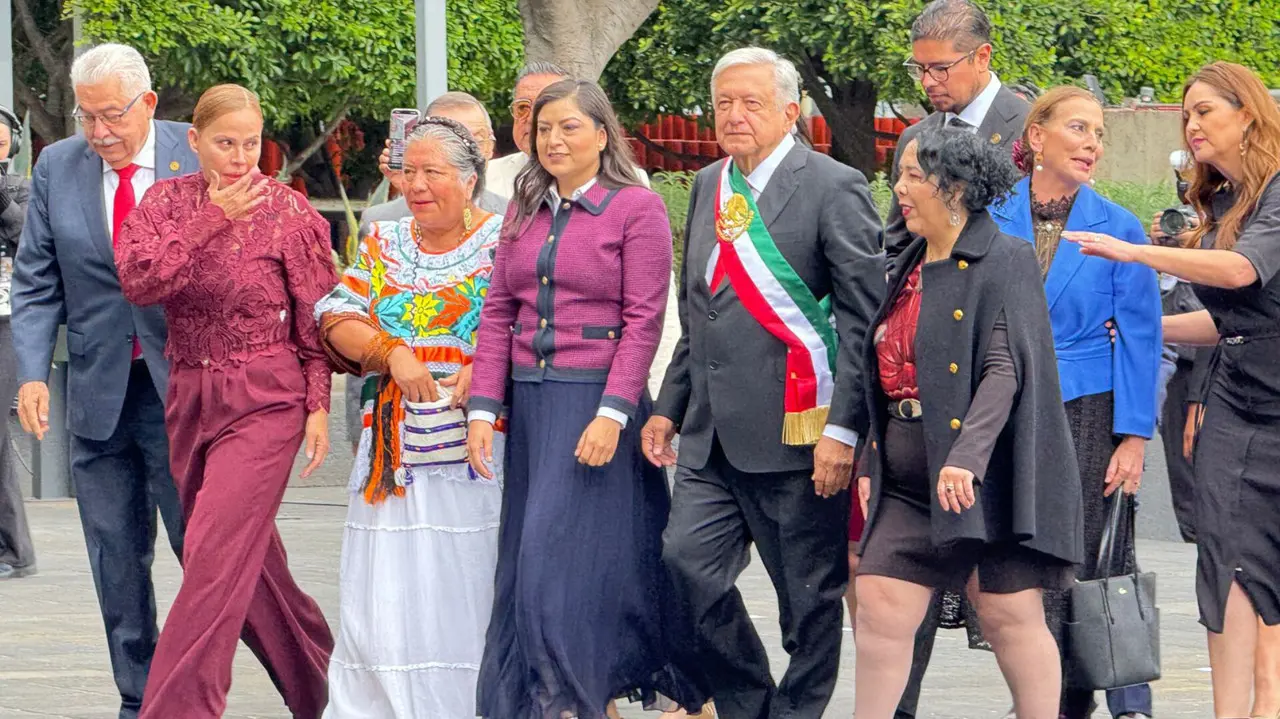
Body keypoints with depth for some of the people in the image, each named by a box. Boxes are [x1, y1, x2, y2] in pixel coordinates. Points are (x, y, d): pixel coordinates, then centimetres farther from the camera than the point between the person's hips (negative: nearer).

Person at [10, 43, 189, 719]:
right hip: (99, 390, 3)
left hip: (187, 386, -3)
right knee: (116, 555, 6)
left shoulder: (201, 159, -3)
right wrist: (32, 373, -5)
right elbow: (37, 284, 7)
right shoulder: (57, 168, 4)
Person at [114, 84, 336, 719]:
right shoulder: (166, 202, 5)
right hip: (189, 398, 5)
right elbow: (137, 280, -11)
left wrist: (318, 404, -6)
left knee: (216, 553, -14)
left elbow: (315, 317, 0)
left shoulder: (287, 209, -3)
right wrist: (211, 222, -18)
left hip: (264, 400, -5)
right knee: (249, 559, 12)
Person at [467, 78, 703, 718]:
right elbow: (498, 313, 10)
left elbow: (644, 320, -10)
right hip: (529, 401, 6)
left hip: (596, 400, -6)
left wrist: (612, 413, -17)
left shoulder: (637, 208, -5)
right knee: (524, 560, 7)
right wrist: (483, 408, 2)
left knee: (565, 553, -9)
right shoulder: (525, 210, 13)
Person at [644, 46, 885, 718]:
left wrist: (842, 429, -15)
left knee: (809, 598, 1)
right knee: (686, 564, -2)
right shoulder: (709, 186, 16)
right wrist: (669, 406, 18)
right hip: (712, 436, 6)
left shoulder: (833, 189, -6)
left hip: (794, 434, -6)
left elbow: (864, 318, -10)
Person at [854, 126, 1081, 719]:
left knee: (1009, 614, -1)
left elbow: (1004, 370, -18)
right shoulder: (911, 268, 17)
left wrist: (967, 456, -28)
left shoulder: (1006, 261, -8)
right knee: (879, 605, -1)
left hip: (987, 478, -7)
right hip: (908, 483, 7)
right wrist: (871, 461, 15)